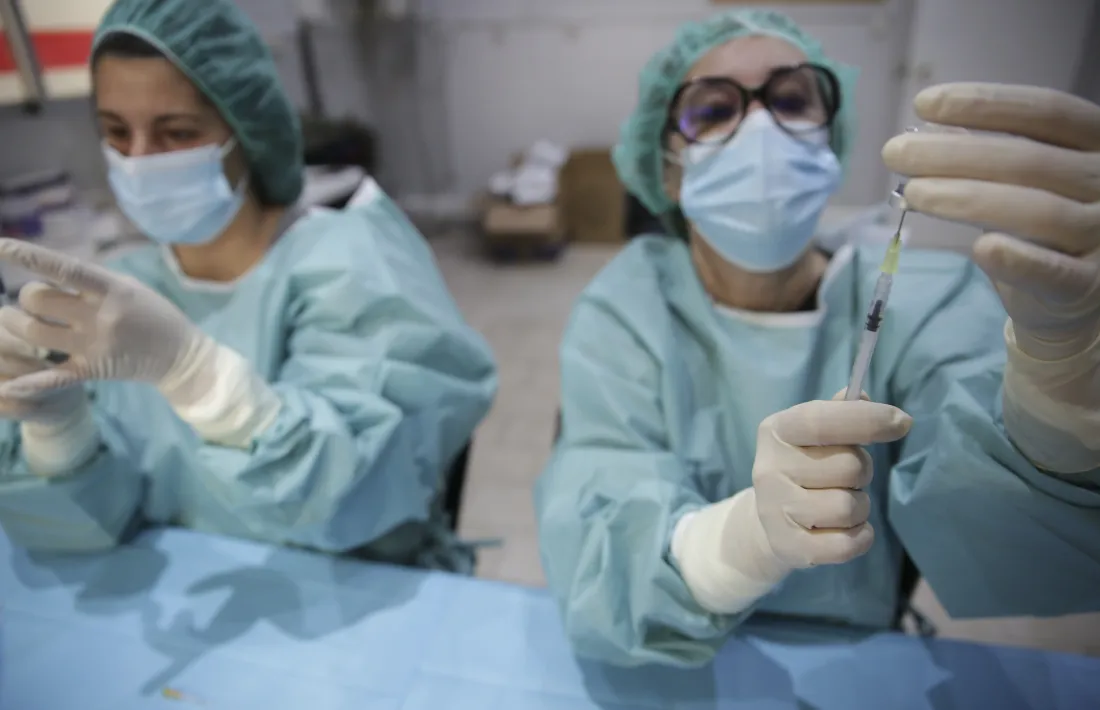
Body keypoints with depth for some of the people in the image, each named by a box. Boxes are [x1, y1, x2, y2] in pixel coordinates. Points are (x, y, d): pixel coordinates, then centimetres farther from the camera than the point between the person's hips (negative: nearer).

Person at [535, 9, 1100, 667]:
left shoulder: (925, 302, -9)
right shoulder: (624, 311, -10)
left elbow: (1016, 570, -23)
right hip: (676, 677, -1)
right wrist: (746, 537, -41)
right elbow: (592, 556, -23)